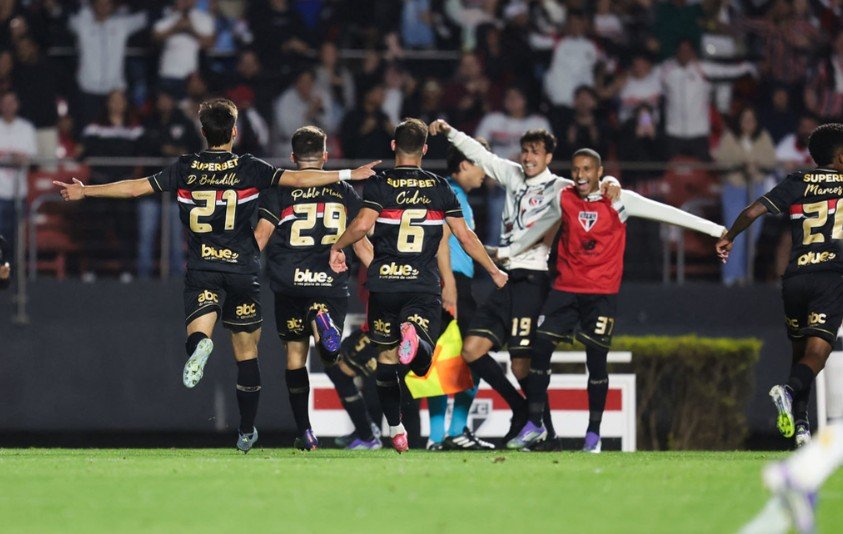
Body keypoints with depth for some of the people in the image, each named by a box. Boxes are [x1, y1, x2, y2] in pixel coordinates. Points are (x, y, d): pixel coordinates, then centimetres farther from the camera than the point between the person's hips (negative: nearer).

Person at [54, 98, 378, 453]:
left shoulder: (186, 169, 3)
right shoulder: (248, 168, -1)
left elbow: (135, 188, 6)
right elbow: (297, 179, -6)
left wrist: (84, 192, 17)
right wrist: (349, 174, 2)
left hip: (201, 270, 0)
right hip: (243, 270, 0)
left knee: (197, 333, -11)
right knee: (246, 354, 10)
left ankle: (199, 345, -49)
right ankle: (246, 432, 17)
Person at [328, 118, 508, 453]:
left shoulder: (379, 185, 2)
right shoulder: (440, 188, 8)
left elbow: (362, 225, -14)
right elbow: (465, 237, 8)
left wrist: (337, 247, 4)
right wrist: (494, 272, 20)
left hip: (385, 283, 0)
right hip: (423, 285, 0)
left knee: (386, 357, 14)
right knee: (421, 363, -8)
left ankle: (395, 430, 13)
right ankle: (414, 339, -43)